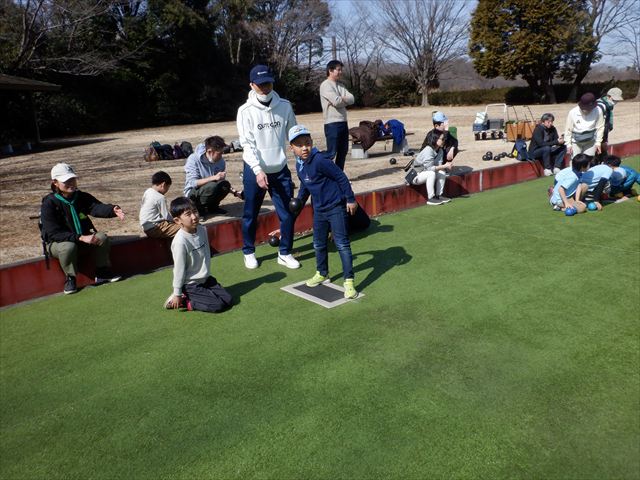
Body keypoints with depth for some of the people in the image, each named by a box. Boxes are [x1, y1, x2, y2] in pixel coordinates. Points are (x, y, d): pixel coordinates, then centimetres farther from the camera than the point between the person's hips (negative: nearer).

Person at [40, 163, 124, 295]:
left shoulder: (82, 197, -4)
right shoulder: (49, 203, -17)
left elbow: (97, 207, -25)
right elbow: (53, 233, -25)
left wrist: (113, 210, -49)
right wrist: (80, 238, -36)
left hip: (82, 237, 4)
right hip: (56, 243, -4)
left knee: (102, 238, -20)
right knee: (68, 246, -36)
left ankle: (103, 273, -5)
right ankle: (70, 278, -13)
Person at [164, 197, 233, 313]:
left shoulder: (202, 229, -3)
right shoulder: (180, 241, -25)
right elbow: (179, 269, -19)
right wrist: (177, 294, -11)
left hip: (206, 279, 8)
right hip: (190, 285, -8)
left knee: (228, 300, 2)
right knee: (218, 305, -14)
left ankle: (191, 297, 12)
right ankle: (183, 300, 1)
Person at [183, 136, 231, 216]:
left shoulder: (221, 161, -4)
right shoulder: (193, 159, -18)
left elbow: (222, 181, 8)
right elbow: (193, 183, -26)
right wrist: (214, 177, -36)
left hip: (210, 190, 5)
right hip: (193, 193, -5)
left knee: (225, 184, -26)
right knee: (212, 186, -35)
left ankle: (212, 207, 0)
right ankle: (199, 208, -9)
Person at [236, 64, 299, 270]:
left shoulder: (284, 106, 0)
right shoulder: (246, 111, -8)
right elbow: (247, 144, -13)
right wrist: (258, 171, -23)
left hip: (280, 170, 2)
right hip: (255, 171, -2)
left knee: (288, 213, 4)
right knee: (251, 215, 9)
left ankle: (285, 253, 21)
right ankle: (249, 252, 29)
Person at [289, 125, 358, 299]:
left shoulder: (320, 160, -22)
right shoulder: (299, 165, 3)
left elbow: (341, 177, -19)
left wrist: (350, 199, -16)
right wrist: (299, 201, 14)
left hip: (337, 207, -8)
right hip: (319, 210, 8)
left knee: (342, 244, -7)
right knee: (318, 244, 19)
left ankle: (349, 280, -2)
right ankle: (322, 273, 39)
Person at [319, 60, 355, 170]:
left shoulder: (340, 85, 16)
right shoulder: (325, 85, -8)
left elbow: (352, 99, 5)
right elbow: (336, 101, -20)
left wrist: (342, 99, -12)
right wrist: (345, 100, -1)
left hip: (343, 122, 9)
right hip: (332, 123, -8)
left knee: (343, 151, 13)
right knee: (331, 152, -8)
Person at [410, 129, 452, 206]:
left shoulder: (440, 150, 2)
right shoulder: (428, 150, -25)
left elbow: (438, 165, -3)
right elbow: (429, 168, -29)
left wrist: (445, 166, -24)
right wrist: (444, 166, -29)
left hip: (425, 172, 9)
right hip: (415, 176, -9)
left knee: (442, 172, -7)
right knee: (431, 173, -32)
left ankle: (439, 195, 0)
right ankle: (430, 198, -25)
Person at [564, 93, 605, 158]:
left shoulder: (598, 111, -17)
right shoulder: (573, 112, -19)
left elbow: (600, 128, -6)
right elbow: (568, 129, -8)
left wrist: (598, 143, -4)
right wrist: (568, 144, -6)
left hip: (591, 142, 1)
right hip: (576, 142, -1)